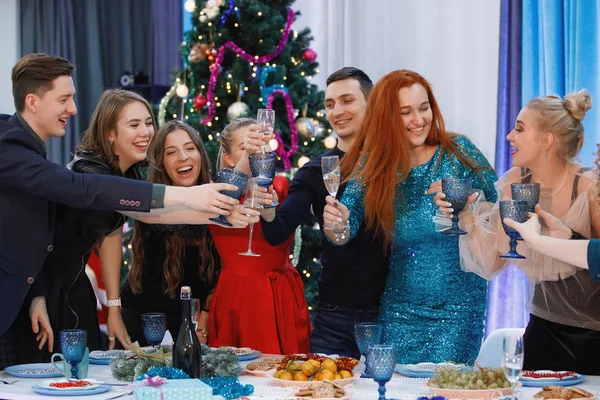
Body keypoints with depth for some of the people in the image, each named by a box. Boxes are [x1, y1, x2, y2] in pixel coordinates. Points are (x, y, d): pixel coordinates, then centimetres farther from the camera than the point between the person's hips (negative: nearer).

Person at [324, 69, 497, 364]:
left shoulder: (458, 152, -4)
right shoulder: (373, 167, 0)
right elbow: (346, 230, -10)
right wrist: (337, 224, -32)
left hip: (458, 306, -2)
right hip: (400, 309, 2)